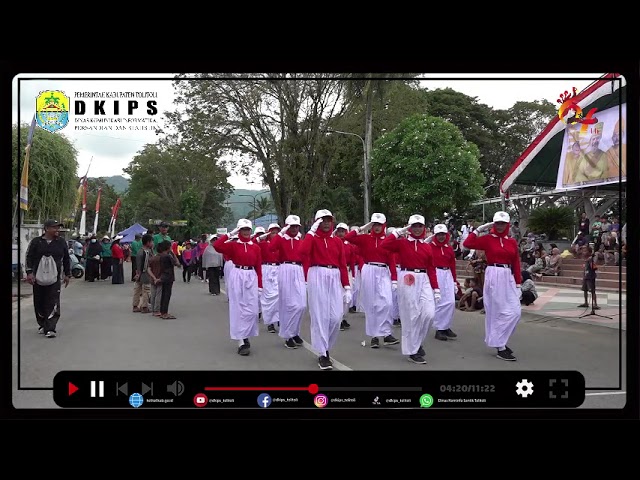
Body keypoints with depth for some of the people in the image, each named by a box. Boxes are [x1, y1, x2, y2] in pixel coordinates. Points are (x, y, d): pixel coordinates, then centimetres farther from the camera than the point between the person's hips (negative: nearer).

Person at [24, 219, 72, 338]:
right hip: (38, 278, 0)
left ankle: (50, 329, -11)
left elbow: (67, 259, 14)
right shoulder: (36, 242, 3)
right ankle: (42, 325, 24)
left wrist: (67, 275, 12)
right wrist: (29, 272, -7)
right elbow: (29, 258, 3)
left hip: (54, 279, 0)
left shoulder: (61, 243, 8)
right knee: (39, 303, 9)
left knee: (53, 304, -10)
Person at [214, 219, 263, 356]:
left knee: (252, 310, 0)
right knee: (238, 309, -2)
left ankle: (245, 337, 19)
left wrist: (260, 286, 4)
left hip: (252, 277, 3)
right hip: (237, 277, -3)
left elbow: (259, 267, 8)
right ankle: (241, 342, 0)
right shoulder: (233, 245, 1)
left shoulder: (256, 247, 8)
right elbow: (216, 246, -17)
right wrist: (230, 234, -11)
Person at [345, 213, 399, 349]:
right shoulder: (365, 238, 3)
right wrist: (362, 229, -7)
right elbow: (347, 237, -9)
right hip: (368, 272, 0)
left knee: (387, 303, -13)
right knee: (370, 304, 4)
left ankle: (386, 334, -5)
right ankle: (374, 336, 12)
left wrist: (394, 280, -3)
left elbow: (392, 261, 3)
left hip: (383, 273, 1)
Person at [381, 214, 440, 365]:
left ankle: (416, 342, 19)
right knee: (411, 316, -2)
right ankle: (412, 351, 9)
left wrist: (436, 289, 6)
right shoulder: (402, 242, 1)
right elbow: (384, 245, -15)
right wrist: (399, 232, -11)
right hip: (407, 280, -4)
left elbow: (431, 269, 10)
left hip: (424, 280, 4)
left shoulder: (427, 246, 11)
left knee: (429, 313, -6)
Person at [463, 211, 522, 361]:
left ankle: (500, 341, 21)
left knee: (516, 311, 3)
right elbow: (467, 243, -15)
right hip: (493, 277, -6)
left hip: (508, 277, 6)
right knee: (498, 311, -4)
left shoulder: (512, 242, 11)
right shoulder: (487, 239, -2)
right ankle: (500, 348, 4)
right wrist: (479, 229, -10)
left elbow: (516, 264, 12)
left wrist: (518, 285, 8)